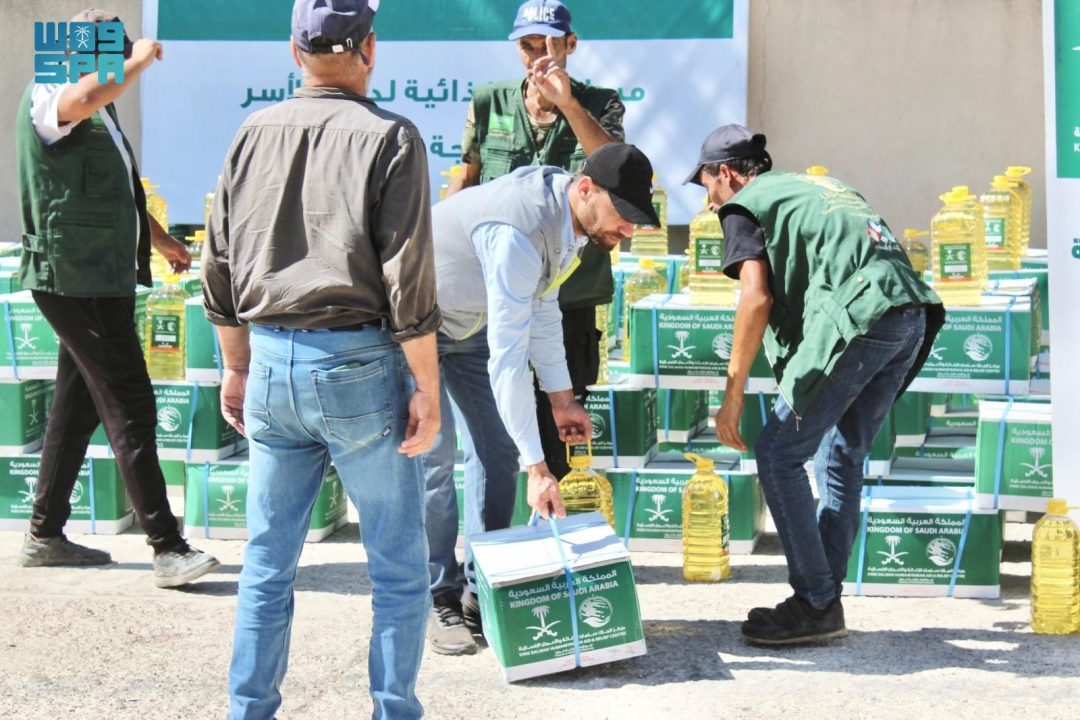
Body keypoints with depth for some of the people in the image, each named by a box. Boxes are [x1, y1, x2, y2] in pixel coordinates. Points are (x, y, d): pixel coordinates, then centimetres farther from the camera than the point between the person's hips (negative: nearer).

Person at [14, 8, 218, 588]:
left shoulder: (99, 114, 17)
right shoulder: (46, 99, -13)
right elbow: (84, 97, -38)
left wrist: (158, 237, 36)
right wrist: (142, 59, -24)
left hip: (103, 277, 10)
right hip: (75, 277, -10)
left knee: (78, 404, 15)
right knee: (130, 408, -12)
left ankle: (45, 535, 24)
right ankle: (167, 549, -12)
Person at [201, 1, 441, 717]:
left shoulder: (255, 134, 6)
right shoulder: (390, 138, -7)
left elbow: (220, 267, 10)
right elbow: (409, 279, -12)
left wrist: (237, 365, 20)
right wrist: (426, 386, -6)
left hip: (270, 364, 5)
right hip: (357, 363, -5)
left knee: (267, 563, 13)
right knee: (399, 564, 7)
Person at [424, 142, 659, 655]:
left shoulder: (565, 211, -10)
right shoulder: (518, 234, -38)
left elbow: (542, 310, 5)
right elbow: (507, 359, -39)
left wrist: (561, 398, 5)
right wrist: (537, 468, -39)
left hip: (469, 321, 9)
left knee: (498, 451, 3)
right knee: (433, 457, -12)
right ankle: (438, 601, -2)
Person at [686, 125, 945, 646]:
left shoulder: (744, 206, 9)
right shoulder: (815, 186, 32)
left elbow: (757, 297, -4)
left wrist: (733, 393, -2)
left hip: (858, 319, -8)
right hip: (912, 313, 8)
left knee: (778, 455, 0)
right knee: (841, 458, 17)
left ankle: (815, 605, 1)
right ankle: (824, 599, 18)